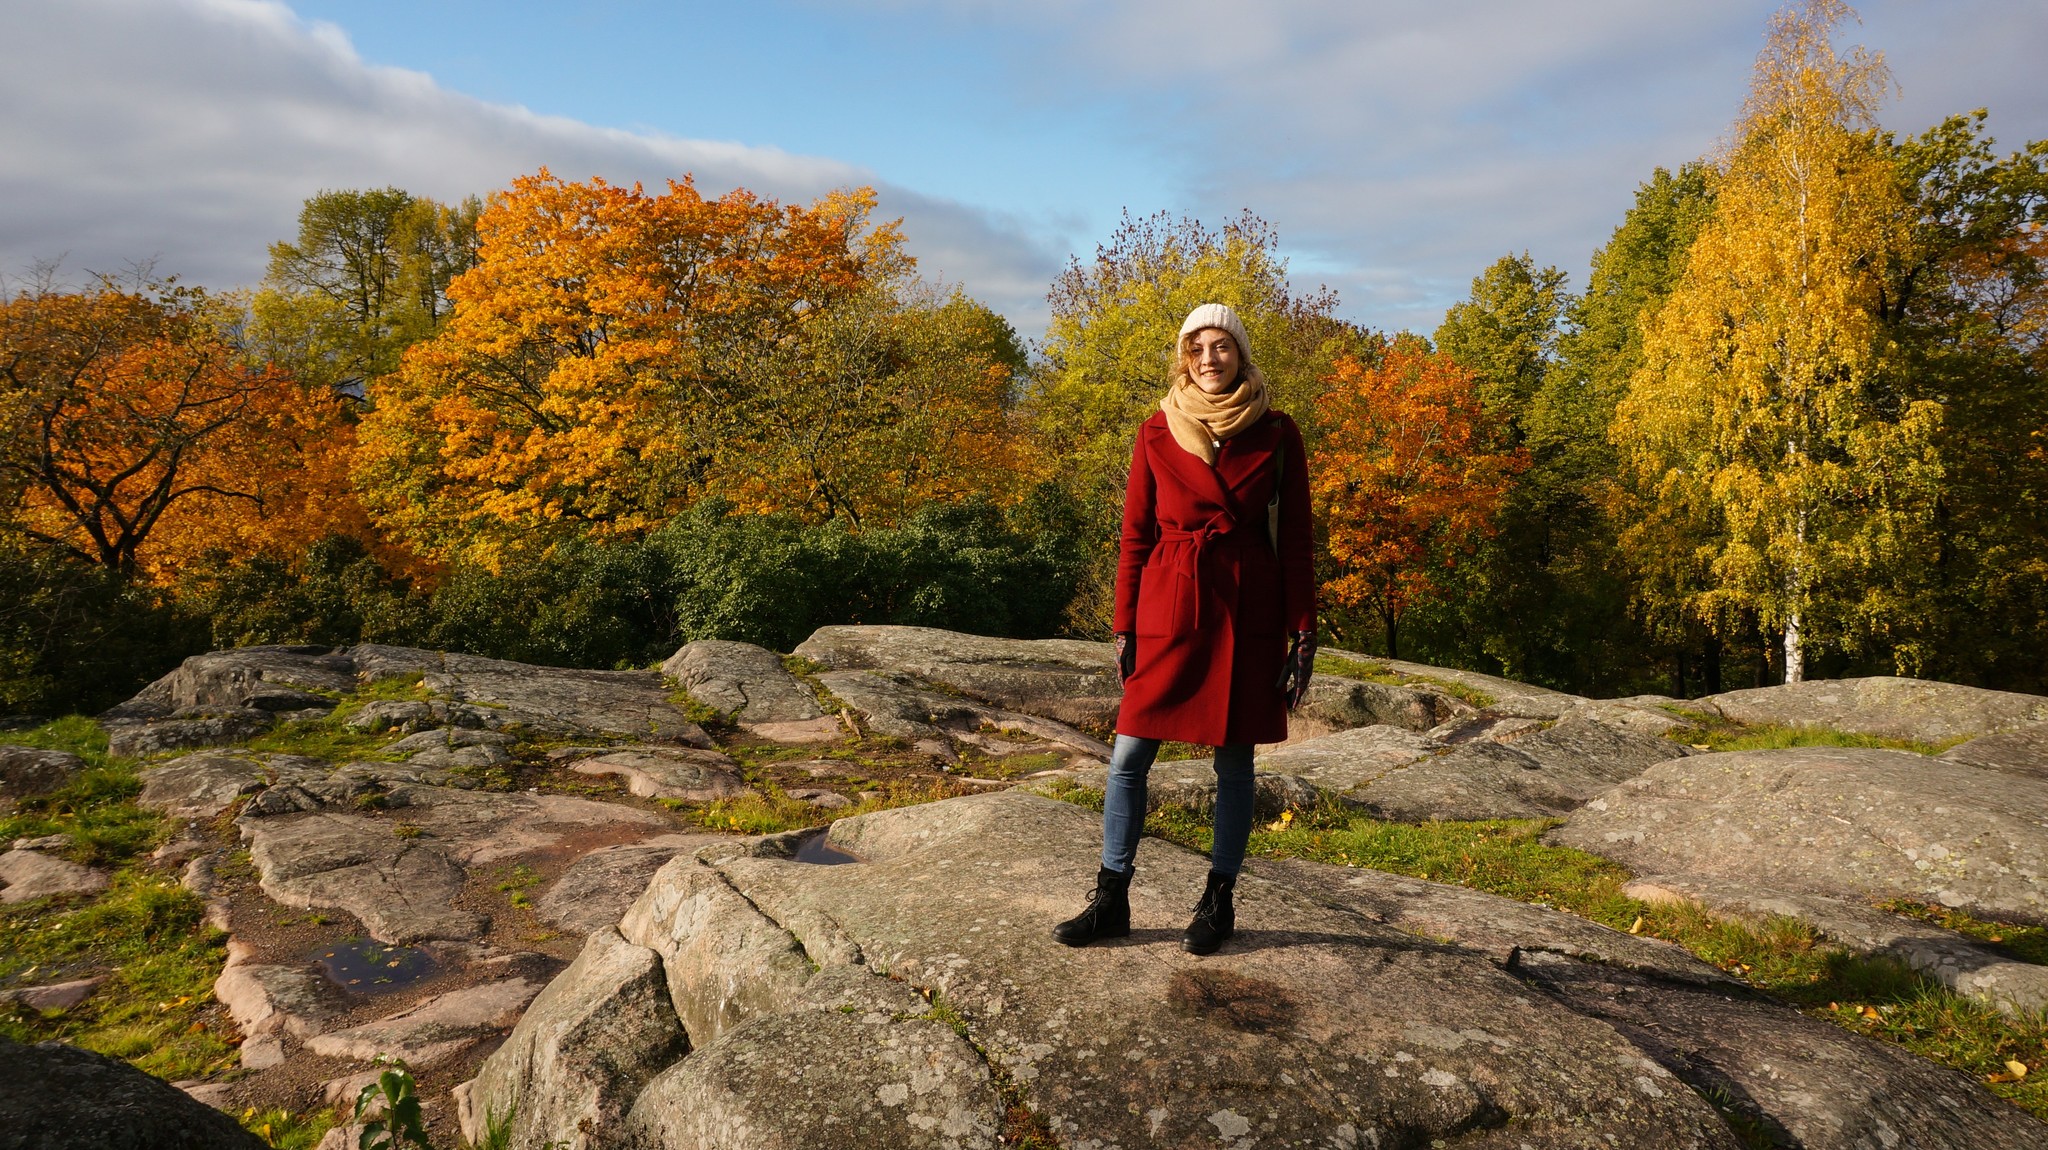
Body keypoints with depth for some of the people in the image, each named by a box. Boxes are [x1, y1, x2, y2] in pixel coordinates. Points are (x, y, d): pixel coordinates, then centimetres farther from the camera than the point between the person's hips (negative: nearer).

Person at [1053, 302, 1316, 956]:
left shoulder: (1276, 434, 1)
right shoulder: (1158, 434, 3)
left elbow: (1295, 540, 2)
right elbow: (1135, 535, 6)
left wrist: (1303, 634, -2)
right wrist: (1124, 628, 1)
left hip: (1247, 610, -1)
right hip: (1170, 607, 1)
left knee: (1234, 758, 7)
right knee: (1129, 756, 0)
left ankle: (1219, 902, 22)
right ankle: (1111, 900, 13)